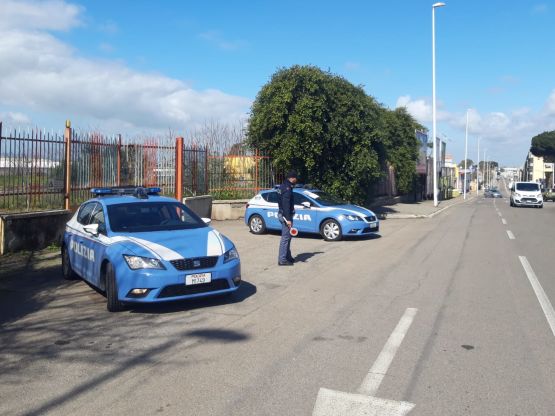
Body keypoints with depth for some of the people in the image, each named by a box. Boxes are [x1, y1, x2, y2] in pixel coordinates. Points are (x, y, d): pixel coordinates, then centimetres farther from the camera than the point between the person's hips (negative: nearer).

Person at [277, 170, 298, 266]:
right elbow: (286, 205, -24)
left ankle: (288, 256, 27)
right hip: (286, 215, -10)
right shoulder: (287, 188, -19)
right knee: (285, 237, -7)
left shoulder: (283, 186, 12)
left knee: (287, 236, 18)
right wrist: (288, 219, -25)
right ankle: (282, 259, -4)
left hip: (283, 214, 10)